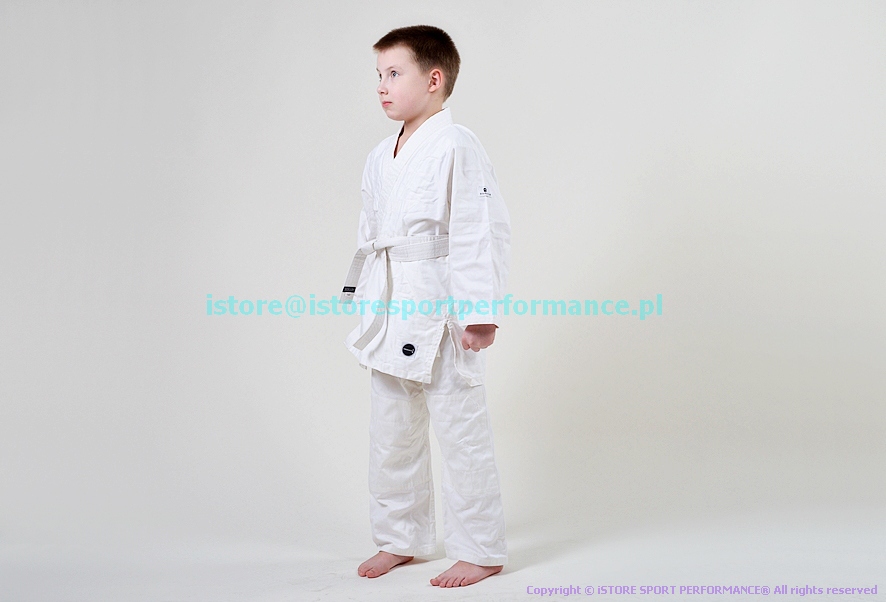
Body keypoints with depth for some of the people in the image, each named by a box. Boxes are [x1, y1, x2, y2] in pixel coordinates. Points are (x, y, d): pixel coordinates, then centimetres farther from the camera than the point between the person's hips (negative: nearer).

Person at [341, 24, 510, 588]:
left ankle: (480, 550, 16)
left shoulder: (457, 147, -13)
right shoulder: (381, 157, 11)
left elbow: (480, 234, -18)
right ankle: (401, 539, 32)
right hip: (392, 314, 8)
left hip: (442, 312, -8)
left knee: (461, 432, 2)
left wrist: (479, 312, -21)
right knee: (392, 435, 16)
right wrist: (363, 298, 19)